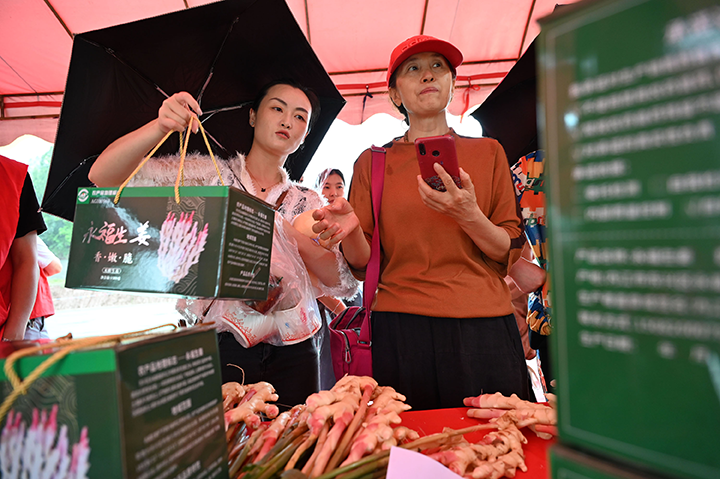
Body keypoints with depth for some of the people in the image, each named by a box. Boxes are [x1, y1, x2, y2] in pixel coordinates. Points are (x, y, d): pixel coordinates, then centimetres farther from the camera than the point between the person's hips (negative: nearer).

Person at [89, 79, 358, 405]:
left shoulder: (308, 203, 9)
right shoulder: (208, 175, 2)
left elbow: (344, 282, -2)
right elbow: (103, 176, -6)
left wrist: (288, 233, -15)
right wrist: (160, 126, -22)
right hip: (217, 346, -2)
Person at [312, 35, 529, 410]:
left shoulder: (488, 152, 9)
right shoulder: (372, 163, 8)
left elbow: (510, 253, 5)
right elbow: (364, 264, 5)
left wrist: (468, 215, -15)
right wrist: (350, 230, -17)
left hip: (484, 326, 1)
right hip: (401, 330, 0)